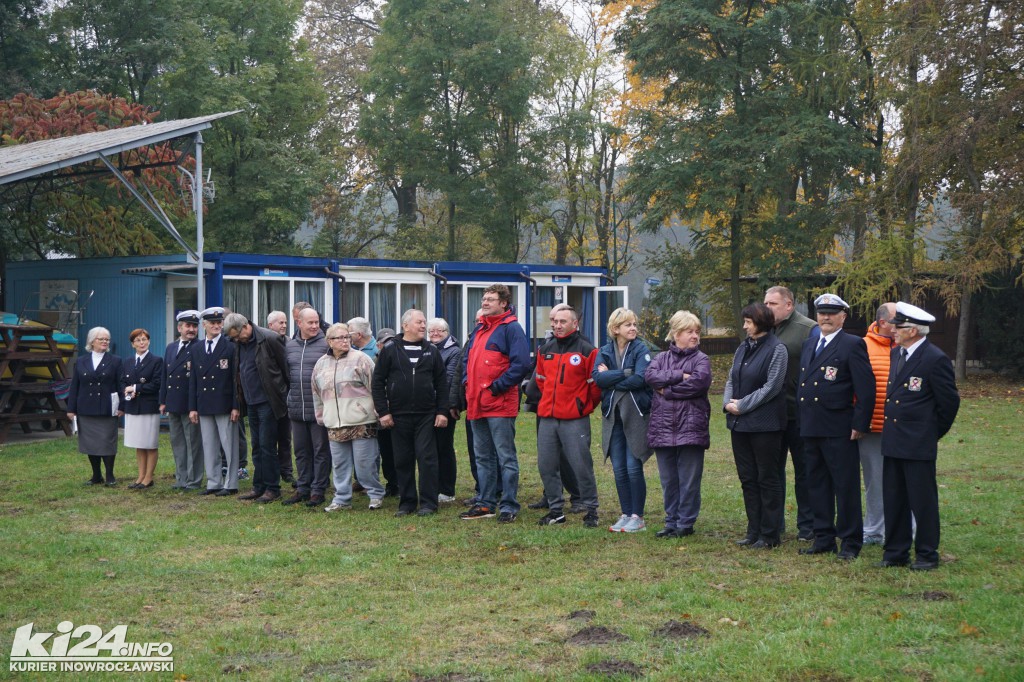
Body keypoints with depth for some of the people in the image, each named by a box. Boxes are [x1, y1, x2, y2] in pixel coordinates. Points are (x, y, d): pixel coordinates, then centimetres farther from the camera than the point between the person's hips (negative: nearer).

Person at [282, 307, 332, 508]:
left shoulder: (326, 345, -6)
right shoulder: (289, 346, 10)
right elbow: (285, 373, 17)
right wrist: (288, 396, 12)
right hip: (296, 408, 5)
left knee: (321, 450, 2)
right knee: (301, 451, 13)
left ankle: (318, 490, 8)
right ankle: (303, 488, 22)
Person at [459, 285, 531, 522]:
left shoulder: (511, 328, -8)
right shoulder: (478, 330, 17)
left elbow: (521, 364, -17)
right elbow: (467, 359, 28)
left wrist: (496, 387, -16)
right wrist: (467, 383, 11)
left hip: (500, 404, -9)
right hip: (477, 404, 9)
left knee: (506, 457, -3)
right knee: (483, 457, 13)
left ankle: (509, 506, 1)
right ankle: (486, 504, 21)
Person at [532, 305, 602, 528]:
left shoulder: (587, 350, -6)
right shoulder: (545, 349, 11)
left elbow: (595, 384, -3)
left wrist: (584, 407, 4)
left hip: (575, 420, -6)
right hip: (547, 417, 6)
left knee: (581, 466, -5)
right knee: (546, 466, 7)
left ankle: (591, 510, 5)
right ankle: (555, 510, 18)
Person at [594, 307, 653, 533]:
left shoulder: (641, 350, -2)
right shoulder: (605, 351, 9)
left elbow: (640, 379, -17)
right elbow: (598, 378, -8)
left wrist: (611, 379, -9)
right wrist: (626, 373, -14)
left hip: (636, 415, -4)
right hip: (613, 416, 4)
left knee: (634, 468, -5)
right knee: (619, 469, 6)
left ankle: (637, 517, 5)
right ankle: (626, 514, 16)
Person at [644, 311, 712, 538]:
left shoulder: (701, 359, 3)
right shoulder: (661, 357, 13)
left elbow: (699, 382, -16)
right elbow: (650, 375, -6)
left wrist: (668, 390, -9)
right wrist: (679, 376, -14)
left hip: (691, 427, -3)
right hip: (663, 427, 4)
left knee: (689, 479, 0)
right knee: (668, 479, 10)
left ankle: (686, 523, 9)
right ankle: (671, 522, 19)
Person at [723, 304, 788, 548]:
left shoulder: (776, 349, -9)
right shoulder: (743, 348, 12)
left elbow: (772, 387, -15)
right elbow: (731, 379, 14)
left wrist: (742, 406, -14)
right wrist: (728, 403, -5)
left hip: (765, 424, -7)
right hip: (740, 423, 7)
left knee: (767, 478, 0)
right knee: (748, 478, 11)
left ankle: (769, 534, 7)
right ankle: (754, 531, 19)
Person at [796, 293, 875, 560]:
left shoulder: (852, 345, -6)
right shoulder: (809, 345, 16)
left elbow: (866, 388, -11)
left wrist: (860, 424, -15)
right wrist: (802, 422, 13)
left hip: (839, 430, -7)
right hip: (810, 428, 7)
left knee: (846, 487, -1)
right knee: (817, 485, 12)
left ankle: (850, 542, 7)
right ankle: (824, 539, 21)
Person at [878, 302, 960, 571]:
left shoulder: (935, 359, -13)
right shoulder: (895, 354, 11)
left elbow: (949, 401, -8)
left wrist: (934, 432, 0)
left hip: (918, 444, -8)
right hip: (892, 442, 8)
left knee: (923, 501, 1)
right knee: (893, 499, 12)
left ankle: (927, 555, 11)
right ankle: (896, 552, 20)